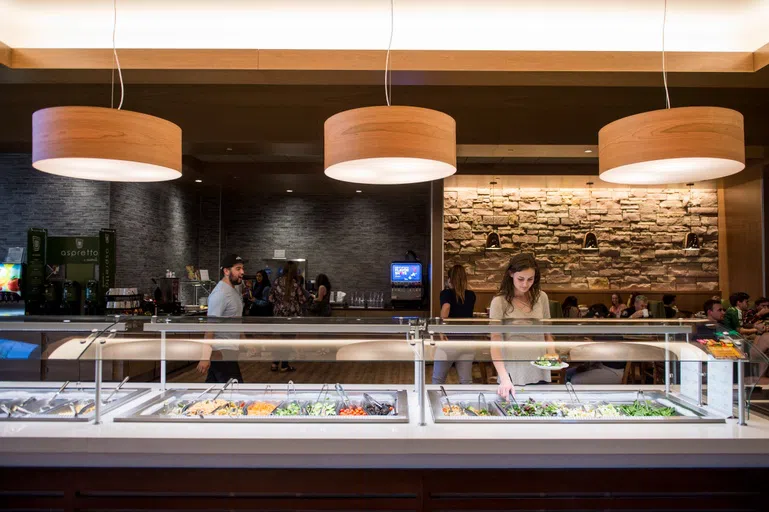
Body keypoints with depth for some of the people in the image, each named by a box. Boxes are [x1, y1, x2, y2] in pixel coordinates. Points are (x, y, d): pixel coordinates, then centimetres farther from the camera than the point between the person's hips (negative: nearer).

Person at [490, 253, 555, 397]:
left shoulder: (541, 297, 0)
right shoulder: (499, 302, -12)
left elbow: (547, 333, 12)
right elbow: (495, 342, -15)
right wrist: (504, 378, -24)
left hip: (540, 373, 3)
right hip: (513, 374, -3)